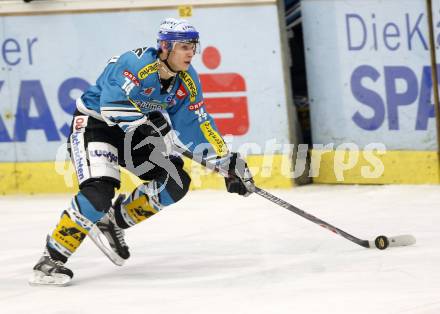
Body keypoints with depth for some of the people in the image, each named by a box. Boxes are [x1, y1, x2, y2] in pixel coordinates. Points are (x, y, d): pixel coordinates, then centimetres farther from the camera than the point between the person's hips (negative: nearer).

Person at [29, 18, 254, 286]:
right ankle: (52, 259, -20)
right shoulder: (137, 64, -29)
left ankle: (114, 223, 12)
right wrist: (156, 122, -45)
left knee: (175, 182, -4)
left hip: (133, 131, 8)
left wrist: (227, 161, -3)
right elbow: (113, 106, -40)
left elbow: (197, 126, 2)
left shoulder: (187, 81, -5)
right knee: (100, 190, -27)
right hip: (93, 123, -8)